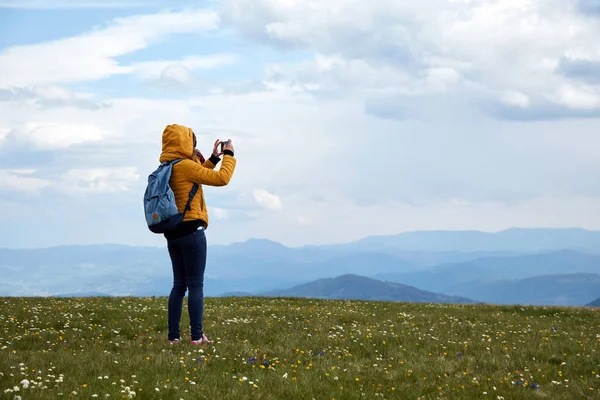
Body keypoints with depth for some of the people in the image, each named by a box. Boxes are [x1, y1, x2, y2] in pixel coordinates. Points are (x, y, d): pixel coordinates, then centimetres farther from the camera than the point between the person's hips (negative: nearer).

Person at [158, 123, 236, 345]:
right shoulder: (185, 166, -14)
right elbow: (221, 178, -13)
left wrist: (213, 159, 25)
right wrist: (229, 155, 2)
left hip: (173, 233, 8)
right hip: (191, 232, -8)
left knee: (179, 284, 11)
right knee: (196, 285, -4)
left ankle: (173, 335, 8)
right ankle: (197, 336, -6)